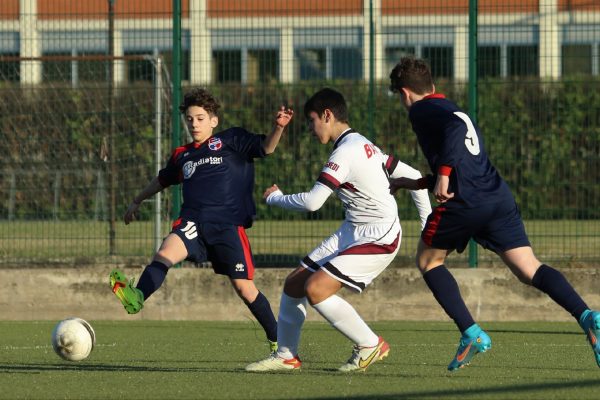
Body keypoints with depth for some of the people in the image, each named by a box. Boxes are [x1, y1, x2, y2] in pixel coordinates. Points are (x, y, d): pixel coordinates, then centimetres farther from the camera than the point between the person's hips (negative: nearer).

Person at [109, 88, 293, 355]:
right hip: (193, 222, 3)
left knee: (243, 286, -5)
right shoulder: (182, 155, 21)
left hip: (228, 225, -3)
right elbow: (162, 180, 39)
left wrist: (278, 127, -23)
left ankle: (277, 341, 12)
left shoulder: (231, 141, 9)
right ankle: (136, 298, -53)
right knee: (165, 252, -29)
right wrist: (137, 201, 48)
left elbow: (265, 147, -4)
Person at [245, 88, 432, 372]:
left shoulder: (345, 152, -19)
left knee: (316, 289, -20)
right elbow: (413, 176, 15)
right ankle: (286, 356, 19)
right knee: (294, 283, 7)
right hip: (352, 232, 10)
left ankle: (371, 345, -4)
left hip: (379, 239, -10)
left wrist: (275, 197, -3)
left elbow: (312, 202, -22)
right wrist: (426, 219, 19)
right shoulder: (364, 146, 11)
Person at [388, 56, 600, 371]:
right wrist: (416, 183, 43)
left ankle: (471, 334, 3)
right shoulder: (451, 109, 30)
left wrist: (443, 174, -24)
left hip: (466, 203, -7)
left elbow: (454, 128, -19)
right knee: (529, 269, 1)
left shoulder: (422, 110, 4)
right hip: (500, 197, 7)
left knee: (428, 261, 15)